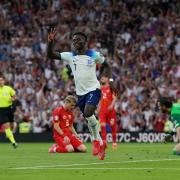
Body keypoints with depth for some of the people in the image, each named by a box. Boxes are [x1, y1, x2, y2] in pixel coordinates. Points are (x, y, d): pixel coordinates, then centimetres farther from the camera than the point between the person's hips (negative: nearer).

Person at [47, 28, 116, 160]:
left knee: (88, 113, -26)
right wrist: (50, 42, -18)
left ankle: (97, 140, -8)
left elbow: (106, 66, 12)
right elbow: (51, 55, -3)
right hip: (80, 92, 5)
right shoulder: (70, 56, 3)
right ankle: (100, 143, 25)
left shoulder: (94, 55, -4)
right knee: (89, 118, 9)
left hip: (93, 89, -5)